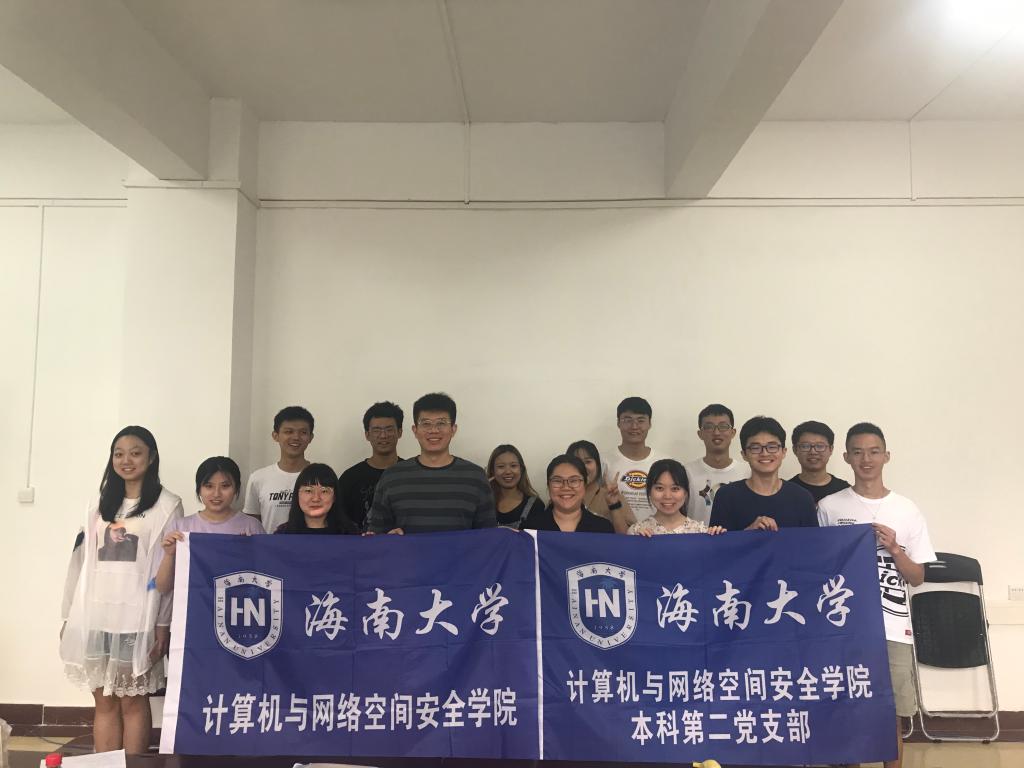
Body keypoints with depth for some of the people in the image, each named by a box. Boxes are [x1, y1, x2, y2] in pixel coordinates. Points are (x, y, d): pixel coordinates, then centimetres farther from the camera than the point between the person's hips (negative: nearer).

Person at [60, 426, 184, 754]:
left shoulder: (167, 505, -3)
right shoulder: (101, 504, 14)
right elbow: (83, 560, 12)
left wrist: (164, 625, -12)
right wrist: (70, 615, 8)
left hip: (136, 618, -4)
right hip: (95, 615, 5)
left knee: (133, 701, 2)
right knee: (104, 702, 10)